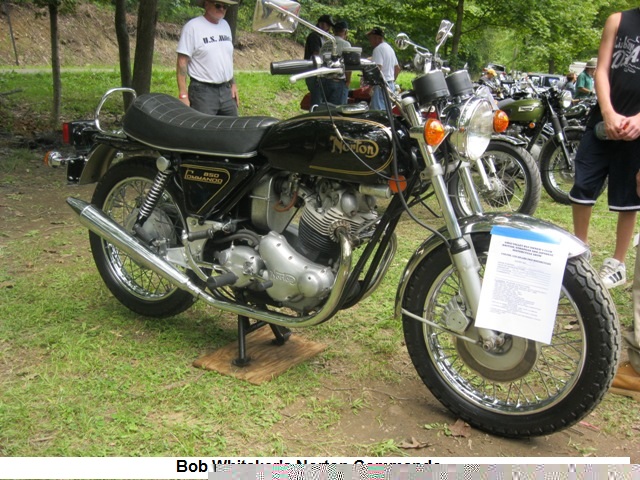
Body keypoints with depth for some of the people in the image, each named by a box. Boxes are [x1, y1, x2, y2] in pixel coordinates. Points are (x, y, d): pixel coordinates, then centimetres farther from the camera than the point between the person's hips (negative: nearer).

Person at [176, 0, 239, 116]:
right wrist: (183, 95, -18)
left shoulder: (225, 25, 12)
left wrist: (233, 84, 15)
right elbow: (182, 62, -11)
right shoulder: (192, 26, -8)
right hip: (202, 92, -7)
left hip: (226, 90, 7)